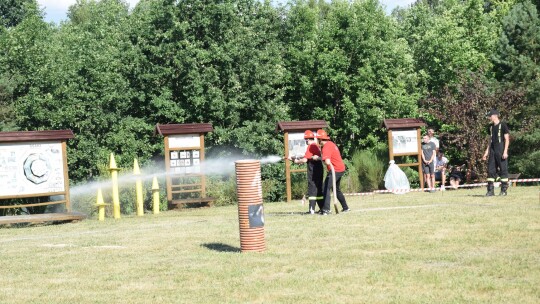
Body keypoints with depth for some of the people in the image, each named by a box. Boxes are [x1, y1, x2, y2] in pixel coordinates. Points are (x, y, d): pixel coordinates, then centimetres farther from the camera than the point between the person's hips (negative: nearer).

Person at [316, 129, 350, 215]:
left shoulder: (326, 147, -18)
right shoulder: (331, 143, 12)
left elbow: (327, 162, -33)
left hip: (335, 170, -10)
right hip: (341, 169, 10)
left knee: (326, 188, -13)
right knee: (336, 189, 23)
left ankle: (326, 210, -22)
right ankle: (345, 208, 29)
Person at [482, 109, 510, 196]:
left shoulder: (503, 125, -6)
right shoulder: (491, 126, 14)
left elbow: (507, 139, -8)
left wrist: (505, 151, -15)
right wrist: (487, 151, 16)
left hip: (501, 151, -7)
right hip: (492, 151, 7)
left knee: (503, 169, -3)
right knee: (490, 170, 3)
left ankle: (504, 190, 3)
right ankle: (490, 190, 5)